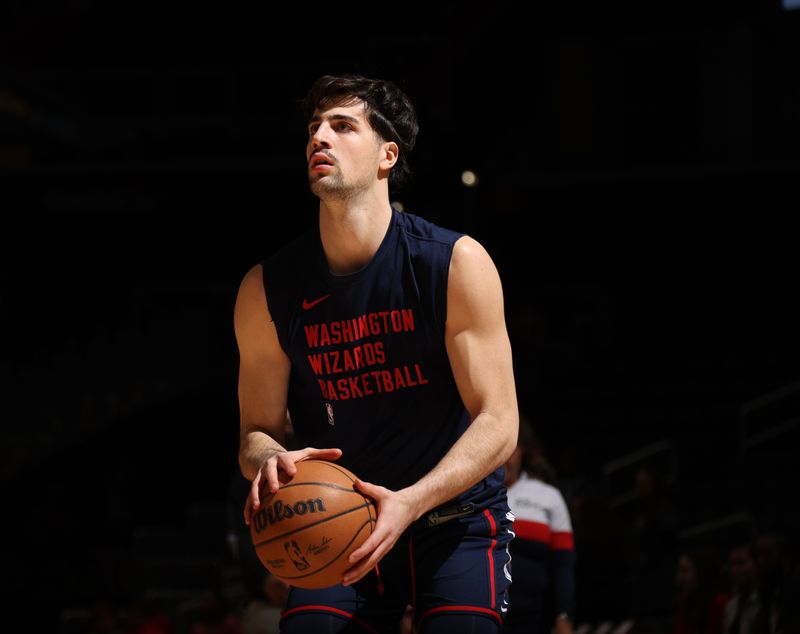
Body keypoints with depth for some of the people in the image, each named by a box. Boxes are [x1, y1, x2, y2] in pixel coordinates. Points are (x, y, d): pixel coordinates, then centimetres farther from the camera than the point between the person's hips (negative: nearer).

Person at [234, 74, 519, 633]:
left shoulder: (456, 264, -14)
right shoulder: (268, 289, -5)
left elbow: (498, 424, -16)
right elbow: (257, 430, 2)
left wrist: (410, 502, -32)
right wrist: (268, 460, -24)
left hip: (456, 517, -2)